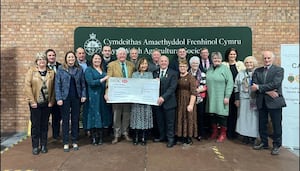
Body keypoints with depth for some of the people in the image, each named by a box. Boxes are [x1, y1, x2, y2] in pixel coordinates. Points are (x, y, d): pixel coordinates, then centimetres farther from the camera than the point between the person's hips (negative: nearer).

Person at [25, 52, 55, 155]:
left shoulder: (51, 72, 6)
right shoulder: (31, 71, 1)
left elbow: (53, 88, 3)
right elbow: (27, 86, -5)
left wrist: (51, 101, -4)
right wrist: (32, 101, -11)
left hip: (47, 103, 2)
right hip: (35, 103, -2)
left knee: (44, 125, 9)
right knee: (35, 125, 3)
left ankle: (43, 145, 20)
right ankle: (35, 146, 14)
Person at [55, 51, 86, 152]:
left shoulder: (79, 69, 6)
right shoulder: (61, 69, 0)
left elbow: (83, 83, 7)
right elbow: (57, 84, -3)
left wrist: (83, 95, -3)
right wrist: (59, 98, -11)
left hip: (76, 97, 2)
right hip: (65, 98, -2)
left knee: (75, 120, 9)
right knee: (65, 120, 5)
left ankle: (75, 142, 21)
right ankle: (65, 143, 15)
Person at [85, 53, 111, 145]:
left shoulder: (103, 70, 16)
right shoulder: (88, 70, -1)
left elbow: (107, 82, 15)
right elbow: (91, 82, -14)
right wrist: (103, 79, -21)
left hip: (102, 96, 5)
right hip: (93, 96, -5)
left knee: (102, 115, 6)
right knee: (94, 115, -1)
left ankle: (100, 136, 16)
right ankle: (94, 137, 8)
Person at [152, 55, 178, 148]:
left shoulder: (173, 73, -3)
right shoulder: (154, 73, 9)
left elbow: (172, 87, -13)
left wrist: (163, 97, -22)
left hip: (168, 101, -4)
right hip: (157, 101, 4)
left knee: (170, 122, 6)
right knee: (160, 121, 14)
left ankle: (170, 139, 20)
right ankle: (162, 136, 31)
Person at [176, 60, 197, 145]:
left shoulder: (191, 77, -8)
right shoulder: (177, 77, 9)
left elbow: (193, 92, -14)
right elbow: (175, 90, 12)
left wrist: (191, 104, -20)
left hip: (188, 101, -5)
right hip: (179, 102, 6)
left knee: (188, 118, 2)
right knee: (180, 119, 10)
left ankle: (189, 138, 15)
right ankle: (182, 137, 23)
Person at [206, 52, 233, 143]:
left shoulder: (225, 69, -6)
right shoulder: (209, 69, 11)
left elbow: (230, 83, -11)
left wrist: (227, 96, -15)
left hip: (221, 98, -5)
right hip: (211, 97, 5)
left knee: (221, 115, 2)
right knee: (212, 115, 11)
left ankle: (223, 134, 19)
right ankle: (214, 132, 28)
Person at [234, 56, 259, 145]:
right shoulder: (241, 73, 10)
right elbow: (236, 87, 7)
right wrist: (237, 99, 2)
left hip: (254, 100, -2)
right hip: (243, 99, 2)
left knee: (253, 117, 2)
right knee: (243, 117, 5)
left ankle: (253, 136, 14)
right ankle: (245, 136, 16)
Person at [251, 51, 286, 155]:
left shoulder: (279, 70, -2)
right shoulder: (257, 71, 8)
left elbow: (275, 84, -17)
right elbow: (255, 86, -4)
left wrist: (259, 87, -17)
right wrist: (268, 91, -16)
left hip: (274, 101, -4)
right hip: (261, 102, 4)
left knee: (276, 125, 5)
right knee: (262, 124, 13)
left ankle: (276, 145, 19)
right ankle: (264, 143, 28)